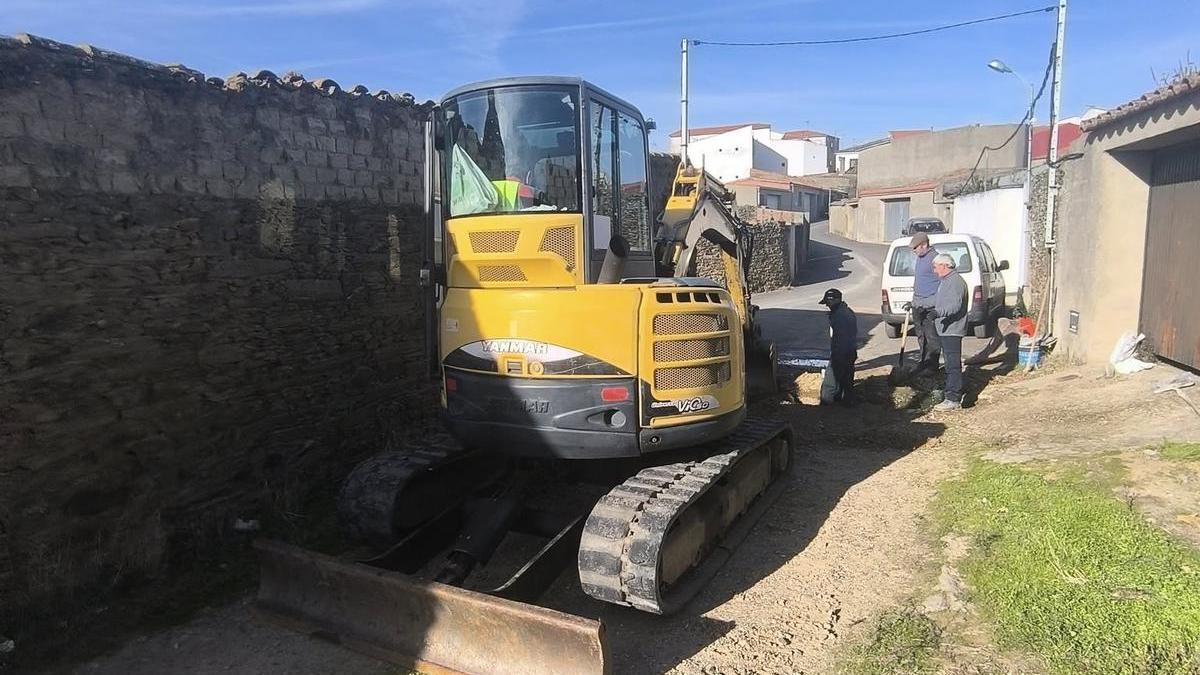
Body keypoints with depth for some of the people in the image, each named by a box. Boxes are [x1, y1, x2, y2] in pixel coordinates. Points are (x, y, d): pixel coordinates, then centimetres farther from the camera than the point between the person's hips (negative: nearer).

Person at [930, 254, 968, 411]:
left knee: (953, 364, -10)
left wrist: (939, 312, -39)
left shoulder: (956, 281, -15)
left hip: (952, 329, -11)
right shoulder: (944, 281, 19)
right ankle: (951, 391, 26)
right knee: (949, 362, 17)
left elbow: (955, 305, -27)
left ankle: (953, 399, -10)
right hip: (944, 329, 11)